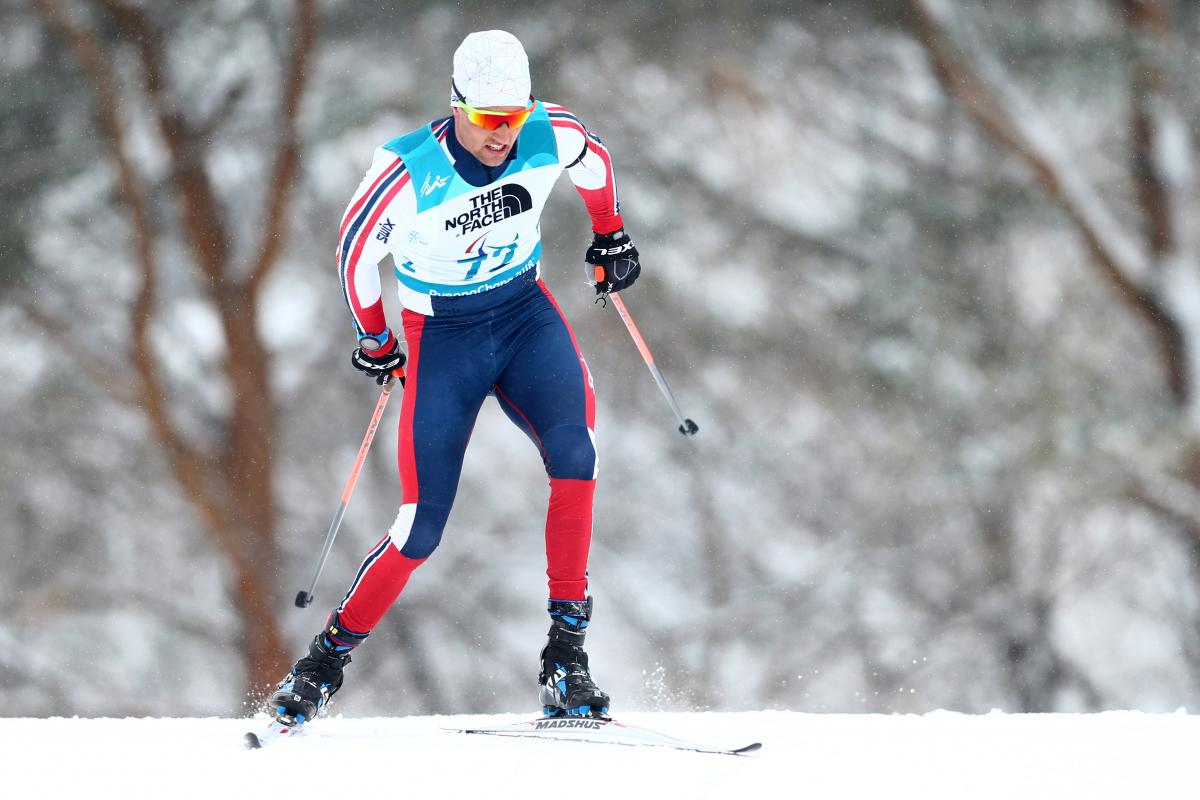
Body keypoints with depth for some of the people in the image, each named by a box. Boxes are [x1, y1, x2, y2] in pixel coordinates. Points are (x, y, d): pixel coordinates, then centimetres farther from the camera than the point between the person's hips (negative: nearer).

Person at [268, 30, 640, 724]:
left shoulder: (553, 137, -15)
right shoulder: (410, 171, -23)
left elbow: (595, 159, 11)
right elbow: (357, 247, -5)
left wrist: (611, 237, 25)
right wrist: (373, 337, 7)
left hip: (526, 315, 3)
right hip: (442, 335, -2)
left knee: (575, 454, -27)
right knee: (422, 528, -8)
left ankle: (567, 649, -21)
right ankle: (331, 654, 16)